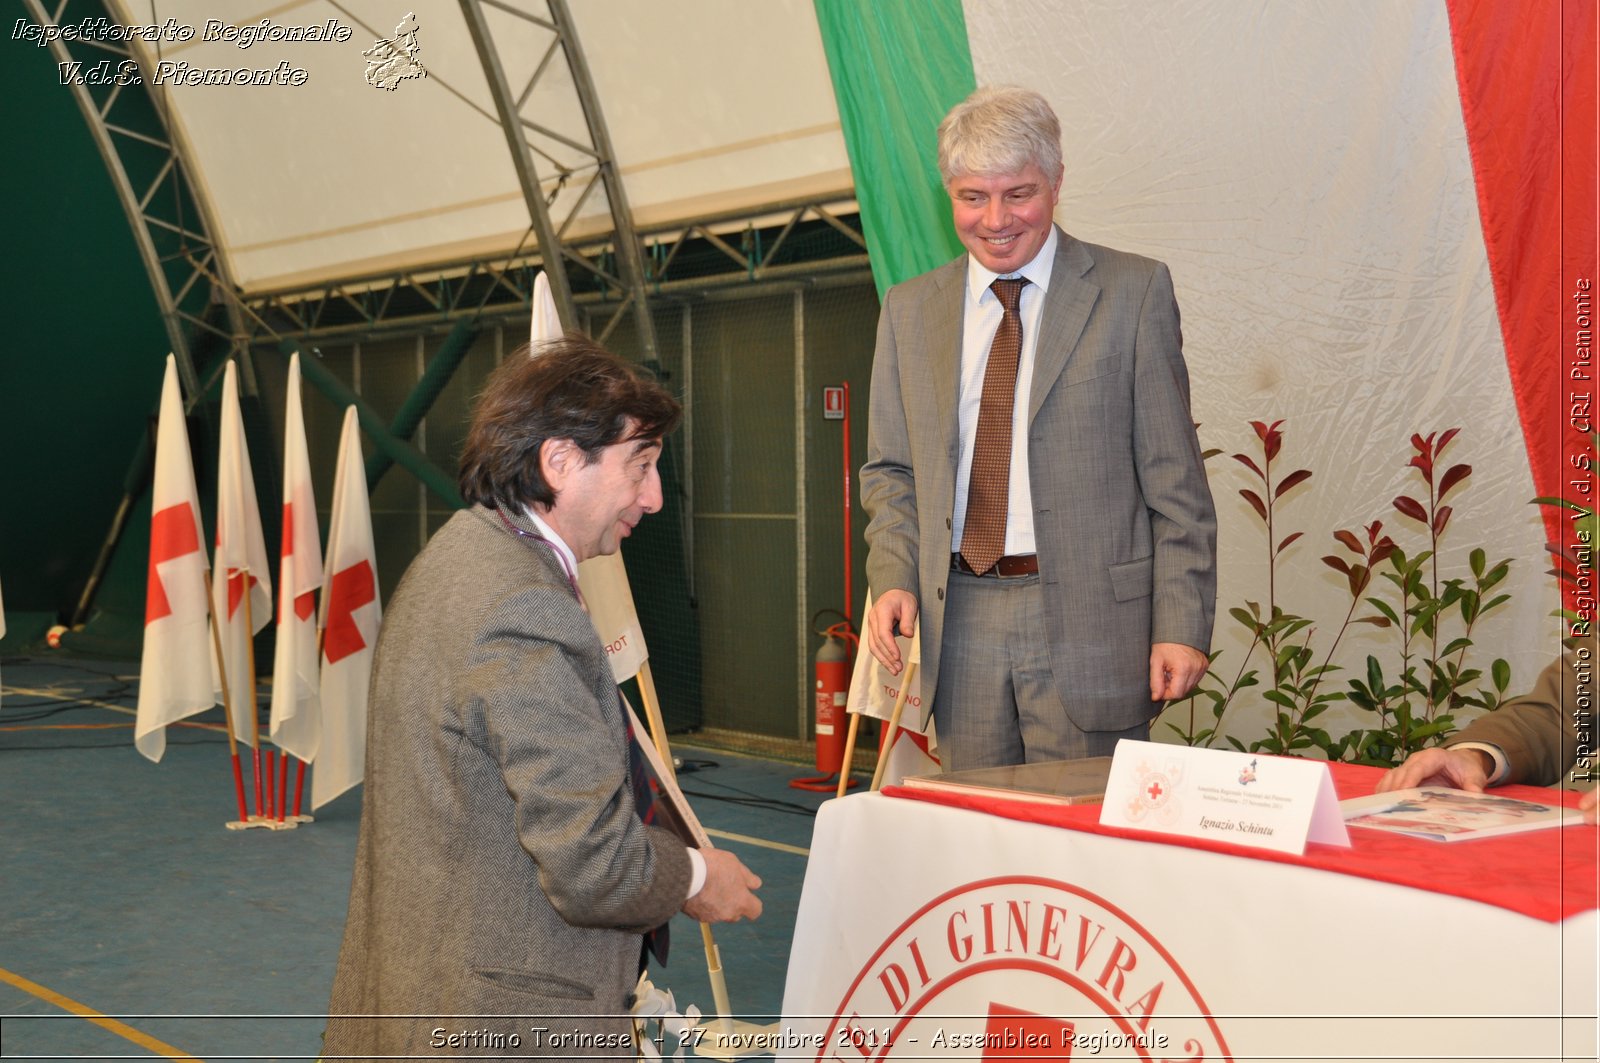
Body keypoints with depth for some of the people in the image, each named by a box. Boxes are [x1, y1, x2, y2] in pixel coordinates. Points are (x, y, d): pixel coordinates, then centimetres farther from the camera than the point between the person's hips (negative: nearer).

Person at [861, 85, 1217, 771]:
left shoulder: (1133, 291, 1)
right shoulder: (909, 310, 11)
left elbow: (1175, 479, -2)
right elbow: (891, 470, 14)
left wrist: (1182, 626, -8)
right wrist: (893, 579, -3)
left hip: (1089, 618, -3)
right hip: (959, 622, 3)